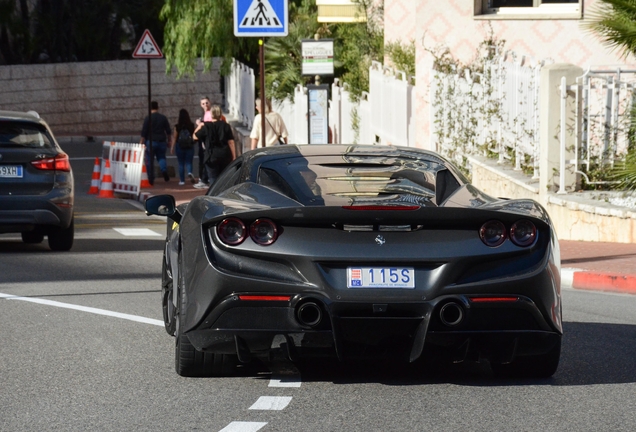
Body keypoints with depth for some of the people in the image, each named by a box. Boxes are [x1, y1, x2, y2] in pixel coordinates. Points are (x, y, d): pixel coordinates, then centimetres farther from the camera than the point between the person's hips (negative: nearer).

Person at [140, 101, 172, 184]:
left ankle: (151, 179, 3)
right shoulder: (163, 118, 5)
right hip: (161, 142, 3)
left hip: (151, 141, -3)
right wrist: (168, 141, 19)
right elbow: (168, 131, 9)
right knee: (161, 157, 17)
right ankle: (164, 170, -12)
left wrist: (141, 141, -1)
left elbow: (144, 131, -9)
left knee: (149, 160, 5)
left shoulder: (148, 118, -7)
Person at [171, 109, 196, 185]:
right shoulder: (192, 126, -6)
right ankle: (189, 173, -23)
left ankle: (182, 180, 11)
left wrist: (172, 148, 2)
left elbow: (174, 138, -5)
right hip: (190, 147, 1)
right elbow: (194, 136, 0)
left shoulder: (177, 127, -8)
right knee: (188, 162, 6)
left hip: (180, 147, -1)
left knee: (181, 164, 10)